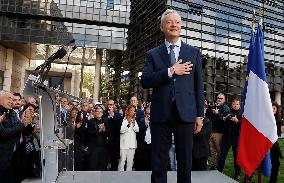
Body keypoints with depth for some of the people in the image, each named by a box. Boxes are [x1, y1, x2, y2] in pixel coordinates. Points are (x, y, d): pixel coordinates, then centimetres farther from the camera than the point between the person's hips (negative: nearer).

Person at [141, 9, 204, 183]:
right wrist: (170, 71, -13)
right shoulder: (153, 54, 9)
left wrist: (199, 115, 3)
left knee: (185, 164, 10)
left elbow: (199, 86, 7)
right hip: (160, 114, 0)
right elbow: (145, 81, -5)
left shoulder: (194, 52, 10)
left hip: (185, 113, 1)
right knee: (159, 164, 8)